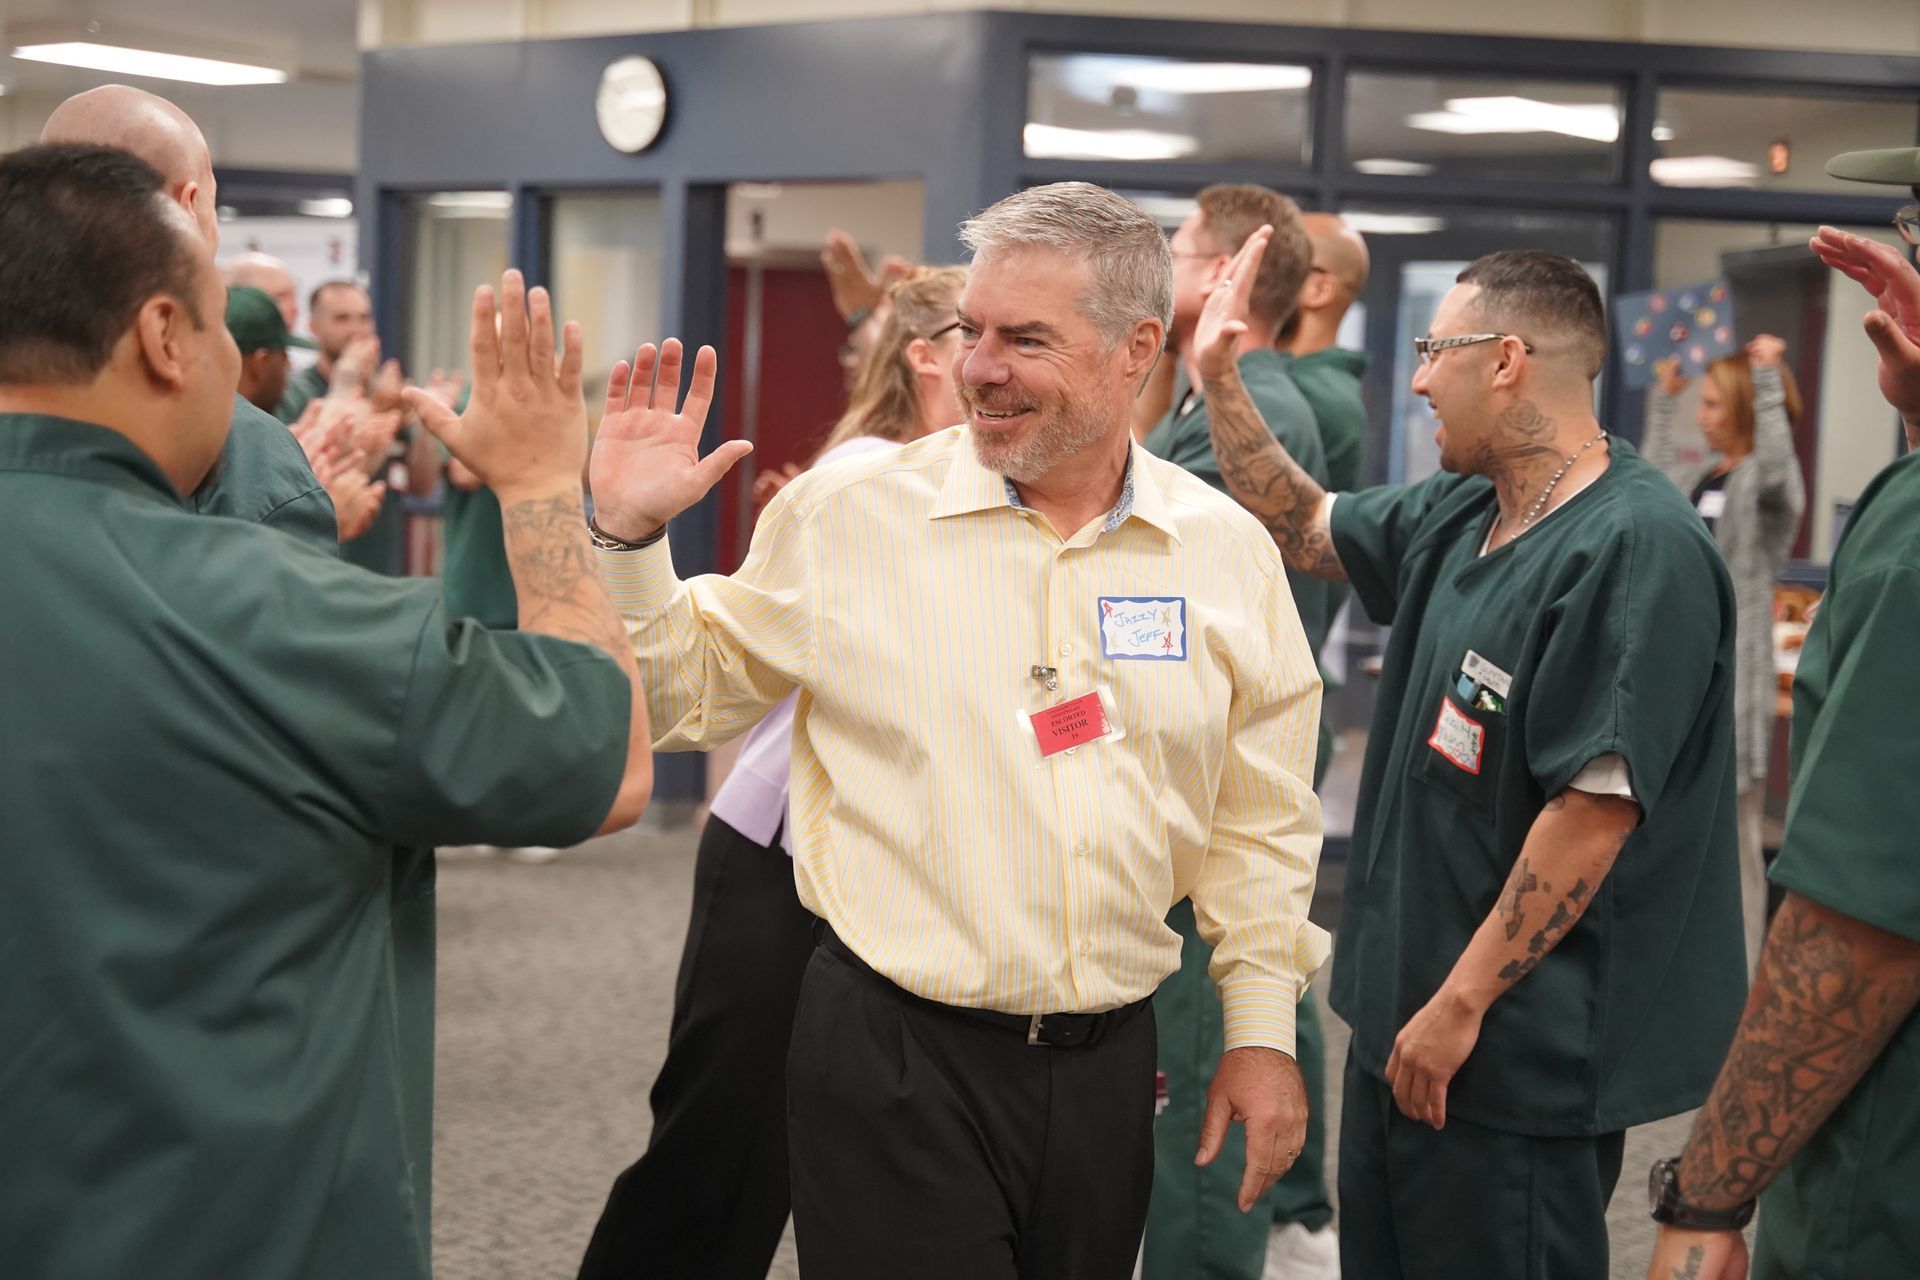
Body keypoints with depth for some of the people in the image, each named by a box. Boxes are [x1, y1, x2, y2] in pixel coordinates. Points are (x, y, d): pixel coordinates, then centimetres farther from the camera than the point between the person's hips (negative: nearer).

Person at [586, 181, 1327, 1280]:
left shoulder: (1229, 552, 2)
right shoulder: (847, 514, -4)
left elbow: (1259, 818, 9)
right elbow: (688, 696, 4)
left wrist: (1262, 1028, 8)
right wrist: (630, 536, -10)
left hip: (1108, 1064, 3)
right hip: (893, 1062, -2)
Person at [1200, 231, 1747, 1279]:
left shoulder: (1636, 548, -22)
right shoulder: (1459, 515, 7)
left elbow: (1595, 810, -25)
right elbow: (1301, 528, 23)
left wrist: (1462, 1006, -21)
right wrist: (1218, 377, 13)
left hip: (1519, 1056, -9)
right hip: (1399, 1013, 9)